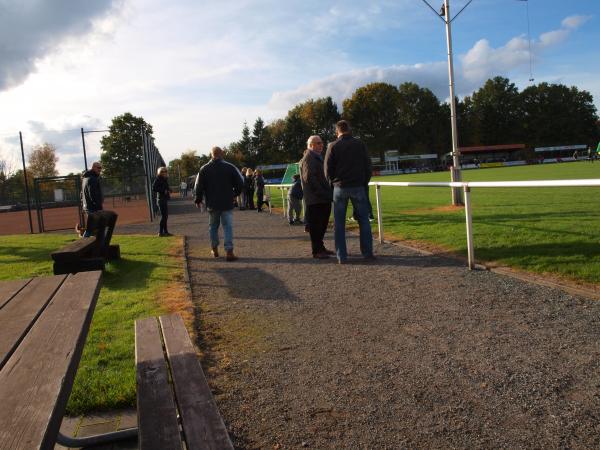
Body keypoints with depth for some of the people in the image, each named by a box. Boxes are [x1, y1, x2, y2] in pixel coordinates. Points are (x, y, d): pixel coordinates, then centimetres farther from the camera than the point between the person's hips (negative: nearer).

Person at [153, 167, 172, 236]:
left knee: (165, 216, 11)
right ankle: (160, 232, -6)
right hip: (161, 199, -9)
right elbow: (154, 188, -18)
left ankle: (165, 231, 17)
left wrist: (168, 191, 4)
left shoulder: (165, 179, 16)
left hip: (165, 199, 9)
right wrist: (163, 191, -20)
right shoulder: (158, 179, -10)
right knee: (163, 216, -10)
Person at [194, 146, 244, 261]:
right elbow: (240, 183, 0)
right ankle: (229, 252, -11)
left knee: (213, 226, 16)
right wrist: (235, 193, 16)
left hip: (212, 204, 2)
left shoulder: (204, 169, 1)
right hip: (227, 204, -1)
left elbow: (198, 186, 1)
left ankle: (214, 249, 24)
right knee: (228, 227, -2)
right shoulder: (230, 167, -2)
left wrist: (197, 200, 13)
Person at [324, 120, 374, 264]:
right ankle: (367, 252, 6)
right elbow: (368, 165, 3)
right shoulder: (359, 144, 1)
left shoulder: (333, 146, -2)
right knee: (363, 220, 9)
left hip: (340, 187, 0)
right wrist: (365, 182, 14)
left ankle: (341, 256, 4)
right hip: (358, 187, 1)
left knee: (339, 223, 5)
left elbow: (328, 169, -2)